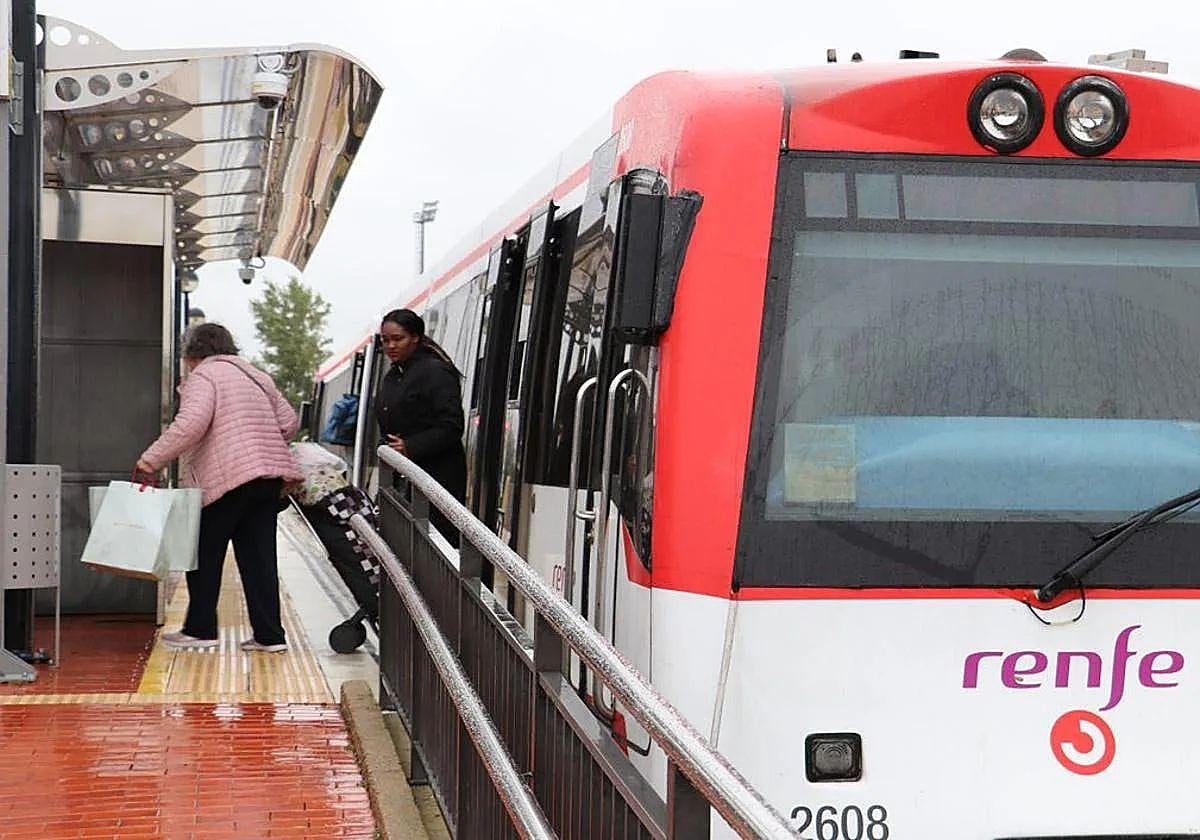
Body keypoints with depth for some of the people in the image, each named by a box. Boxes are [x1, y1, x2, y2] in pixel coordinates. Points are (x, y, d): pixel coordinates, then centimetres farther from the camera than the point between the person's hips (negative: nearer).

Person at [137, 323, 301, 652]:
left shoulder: (203, 377, -3)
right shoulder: (257, 377, 21)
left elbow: (191, 424, -19)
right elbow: (289, 421, 20)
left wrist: (153, 458, -17)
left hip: (228, 478, -7)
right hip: (270, 476, 7)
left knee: (205, 553, 5)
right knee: (258, 555, 8)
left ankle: (200, 629, 8)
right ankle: (269, 634, 4)